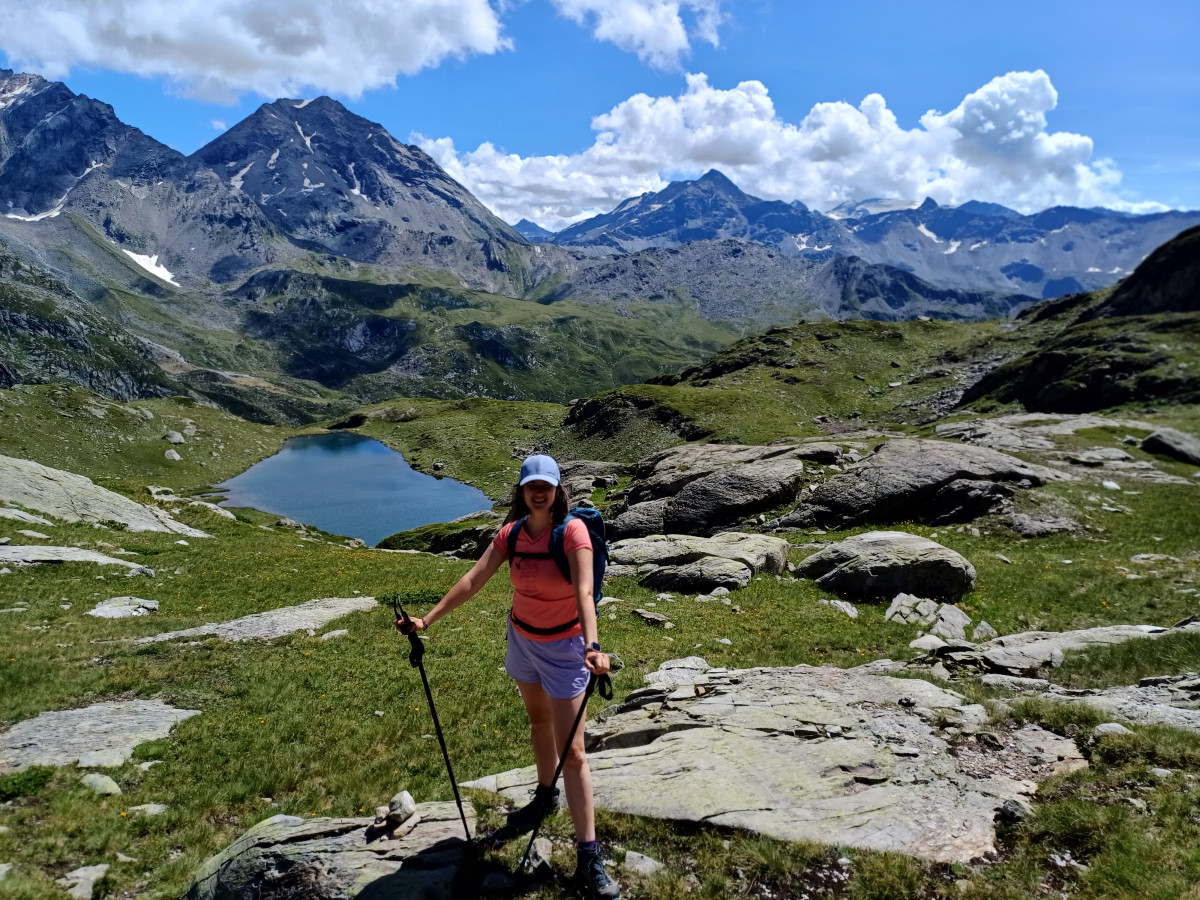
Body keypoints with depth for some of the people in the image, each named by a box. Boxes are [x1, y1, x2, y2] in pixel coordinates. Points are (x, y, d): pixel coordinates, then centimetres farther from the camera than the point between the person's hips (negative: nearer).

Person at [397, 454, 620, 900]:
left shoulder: (573, 530, -23)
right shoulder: (512, 532, -7)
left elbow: (584, 592, -35)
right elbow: (473, 579, -10)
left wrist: (592, 645, -50)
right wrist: (428, 619, -16)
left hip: (563, 645, -5)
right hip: (522, 637, 5)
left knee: (572, 751, -5)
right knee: (538, 720, 25)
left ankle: (589, 860, 0)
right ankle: (545, 795, 50)